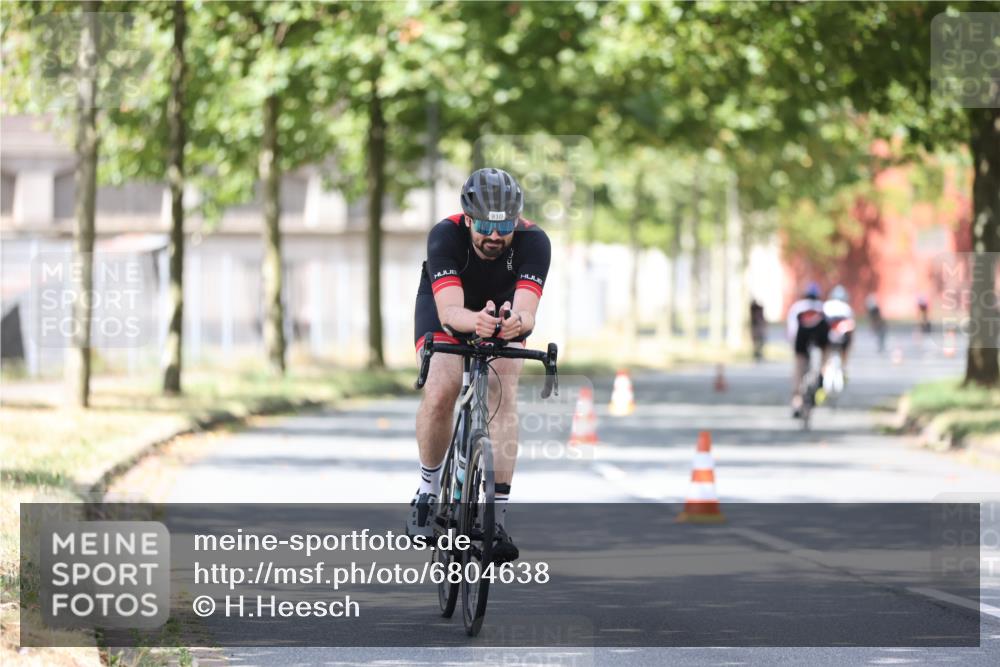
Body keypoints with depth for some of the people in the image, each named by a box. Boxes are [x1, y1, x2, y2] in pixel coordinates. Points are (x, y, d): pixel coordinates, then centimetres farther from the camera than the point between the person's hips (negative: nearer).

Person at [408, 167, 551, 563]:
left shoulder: (533, 242, -32)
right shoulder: (445, 236, -35)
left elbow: (527, 312, -44)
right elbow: (449, 311, -46)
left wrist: (516, 322, -68)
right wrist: (475, 321, -69)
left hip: (503, 312, 1)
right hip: (444, 311, -1)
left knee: (503, 393, -22)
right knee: (441, 392, -25)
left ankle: (497, 516, -23)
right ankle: (429, 487, 0)